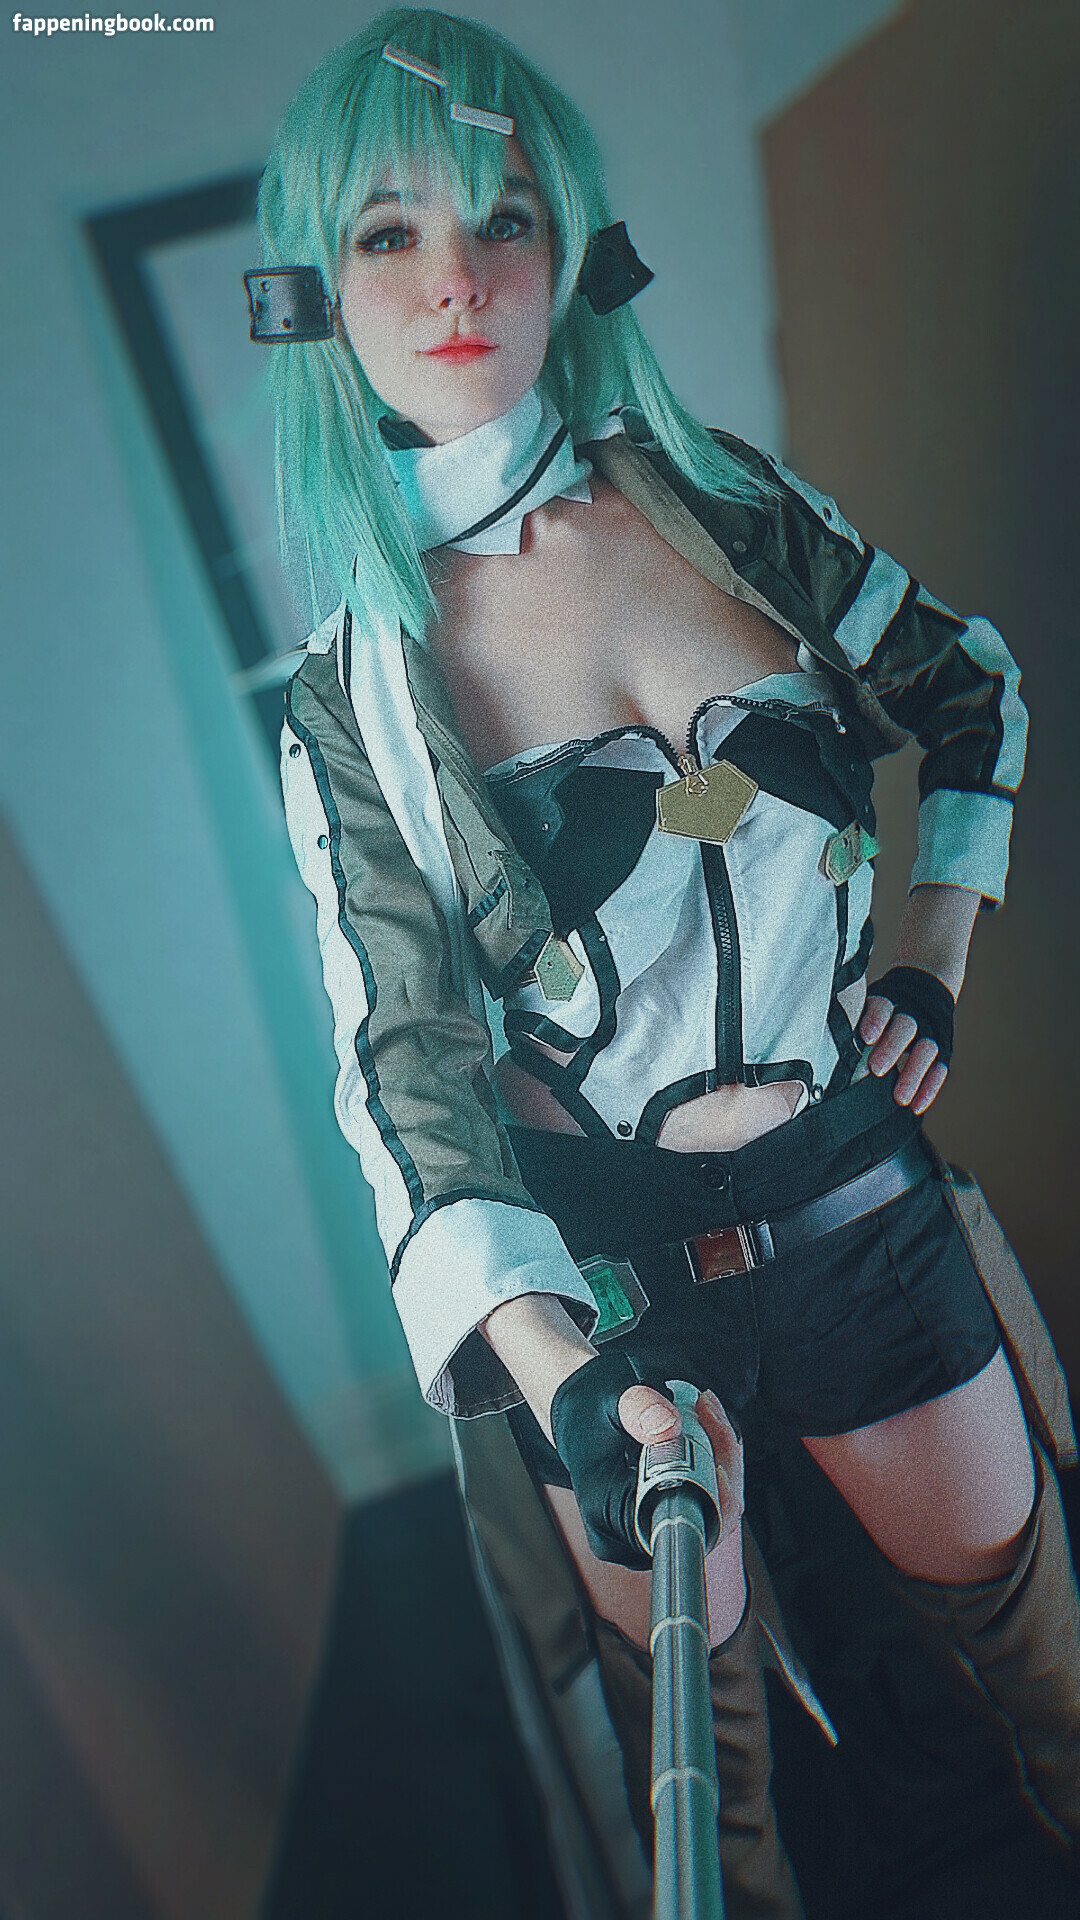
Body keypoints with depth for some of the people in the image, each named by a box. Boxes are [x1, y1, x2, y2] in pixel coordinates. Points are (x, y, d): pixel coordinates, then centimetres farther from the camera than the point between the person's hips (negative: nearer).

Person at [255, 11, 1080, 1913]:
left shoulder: (728, 506, -4)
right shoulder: (352, 700, -10)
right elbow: (404, 1063, -14)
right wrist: (550, 1364, -27)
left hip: (855, 1194, 2)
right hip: (602, 1268, -2)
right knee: (690, 1690, 17)